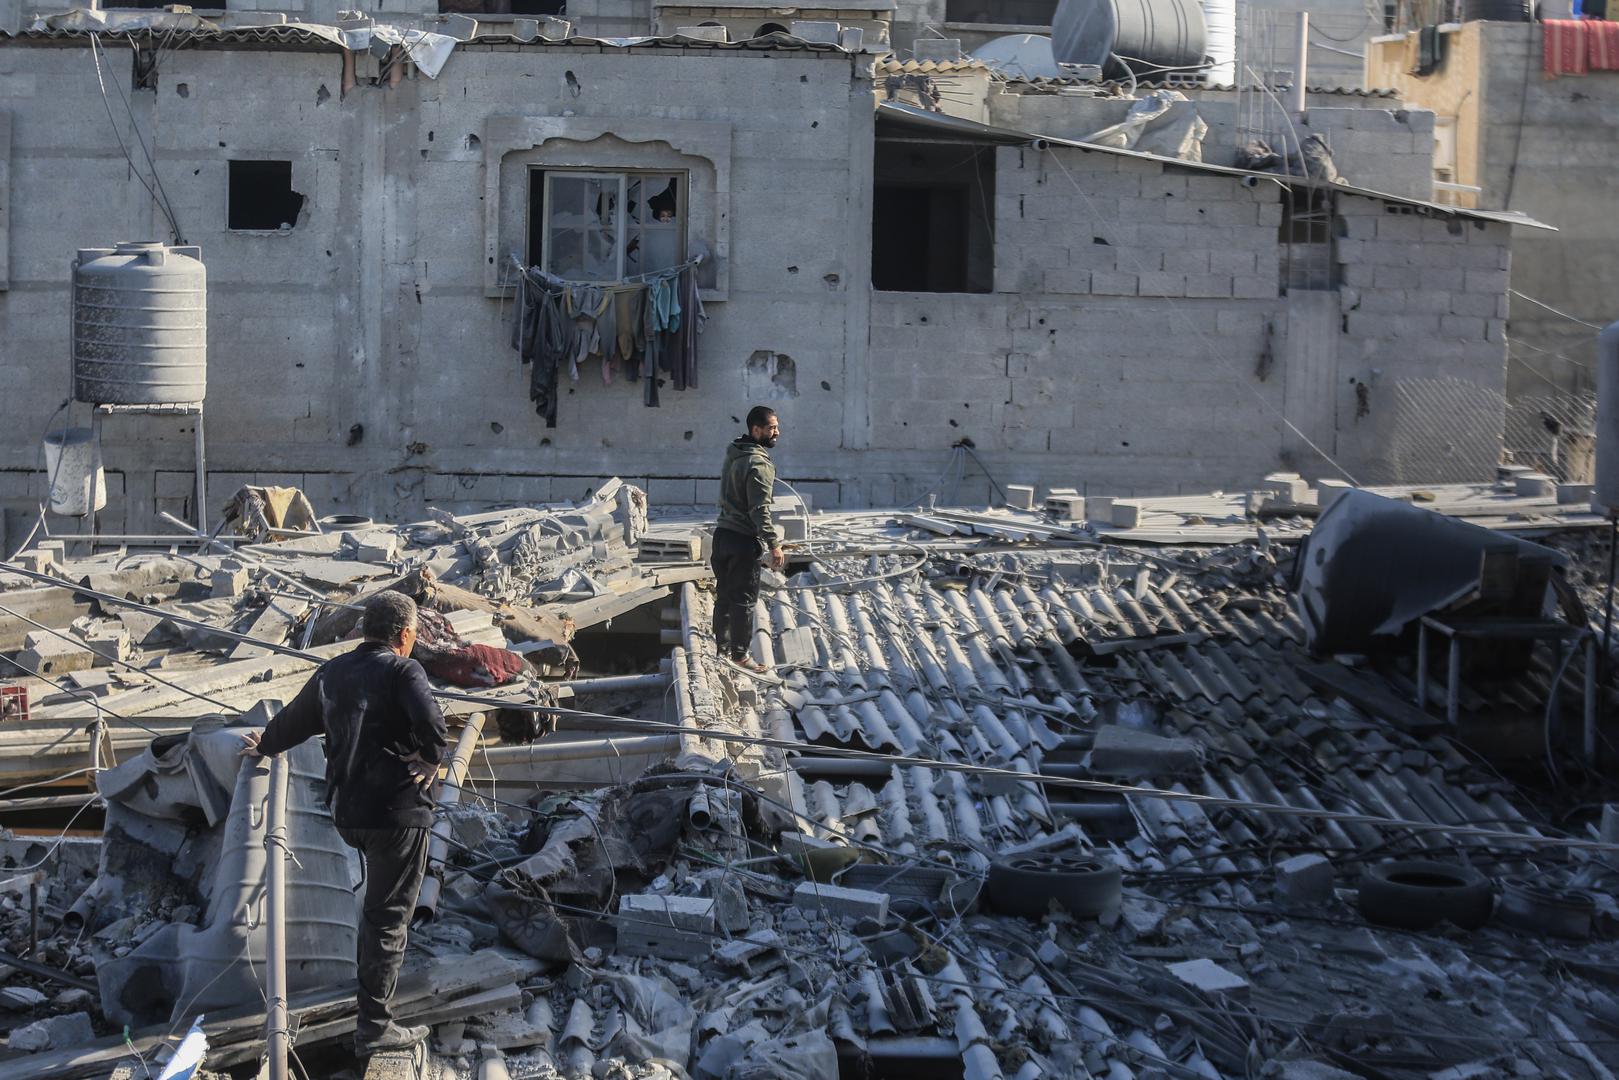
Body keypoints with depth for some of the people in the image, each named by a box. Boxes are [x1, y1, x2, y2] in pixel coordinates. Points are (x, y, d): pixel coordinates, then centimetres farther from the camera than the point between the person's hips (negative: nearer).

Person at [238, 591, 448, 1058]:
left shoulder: (332, 672, 10)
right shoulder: (402, 670, -12)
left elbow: (293, 719, 24)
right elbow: (432, 724, -28)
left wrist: (264, 746, 45)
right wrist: (431, 761, -8)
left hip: (348, 810, 7)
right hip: (398, 809, -7)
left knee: (377, 901, 30)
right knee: (389, 915, -1)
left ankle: (368, 974, 44)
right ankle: (374, 1026, 1)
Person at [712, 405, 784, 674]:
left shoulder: (733, 455, 11)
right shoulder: (759, 464, -18)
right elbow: (760, 510, -22)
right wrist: (774, 545, -21)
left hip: (723, 533, 9)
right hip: (743, 540, -9)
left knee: (724, 595, 15)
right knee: (744, 600, -1)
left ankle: (722, 648, 24)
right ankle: (740, 655, 4)